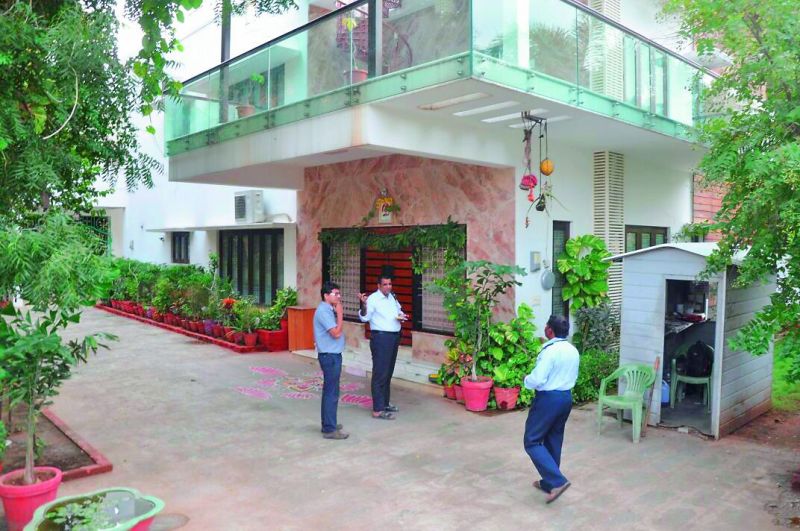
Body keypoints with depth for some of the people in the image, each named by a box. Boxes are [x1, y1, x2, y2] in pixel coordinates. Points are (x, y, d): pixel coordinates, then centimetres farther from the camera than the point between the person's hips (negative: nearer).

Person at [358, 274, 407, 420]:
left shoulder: (392, 297, 12)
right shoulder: (373, 298, -10)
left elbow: (399, 310, 27)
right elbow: (364, 318, -16)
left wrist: (401, 316, 5)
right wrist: (364, 305, -33)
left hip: (394, 337, 8)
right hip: (381, 338, -8)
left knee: (388, 372, 16)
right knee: (380, 373, -9)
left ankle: (385, 402, 28)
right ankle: (377, 410, -7)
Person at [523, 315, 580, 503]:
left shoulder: (550, 351, -20)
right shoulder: (573, 351, 7)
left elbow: (537, 380, -23)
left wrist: (526, 379, -3)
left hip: (549, 398, -9)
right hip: (566, 397, 9)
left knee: (532, 441, -1)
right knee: (553, 441, 17)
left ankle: (557, 481, -10)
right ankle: (548, 482, 25)